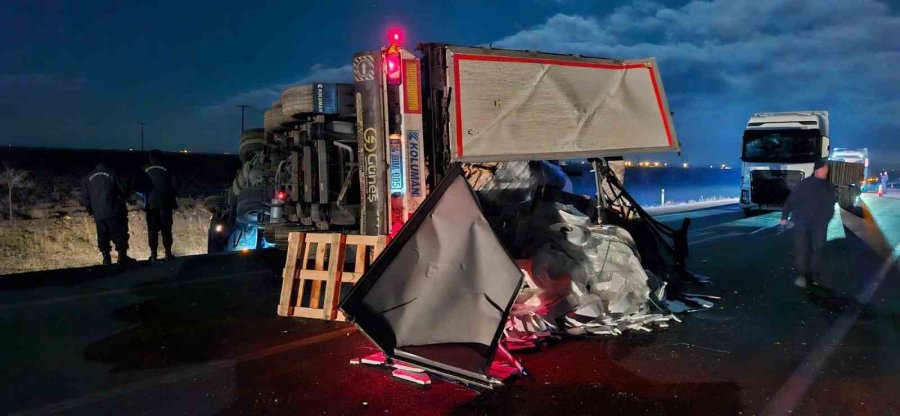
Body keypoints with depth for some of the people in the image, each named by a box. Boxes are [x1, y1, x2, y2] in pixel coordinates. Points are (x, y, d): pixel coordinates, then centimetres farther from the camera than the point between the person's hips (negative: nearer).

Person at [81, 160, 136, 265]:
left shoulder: (88, 178, 10)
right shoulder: (111, 174, -2)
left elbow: (85, 198, 10)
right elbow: (124, 191, -4)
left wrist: (91, 212, 19)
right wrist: (121, 200, 16)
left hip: (98, 215, 4)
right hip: (114, 213, -4)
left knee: (103, 238, 11)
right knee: (120, 235, 3)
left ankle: (106, 259, 12)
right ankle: (122, 257, 1)